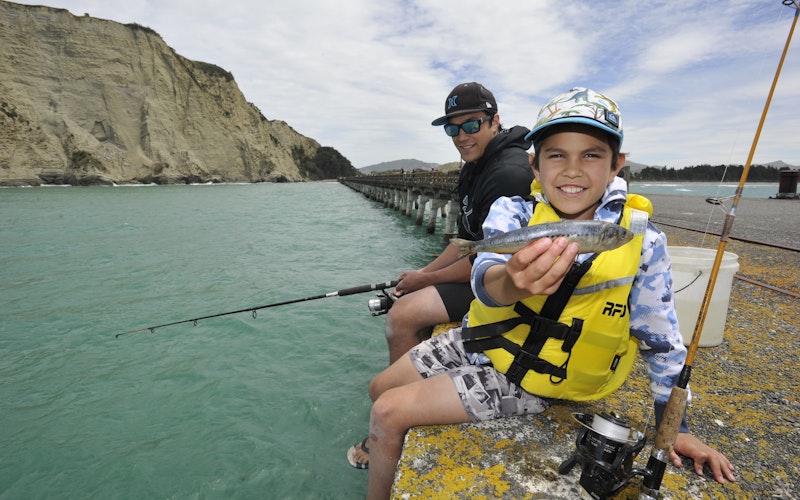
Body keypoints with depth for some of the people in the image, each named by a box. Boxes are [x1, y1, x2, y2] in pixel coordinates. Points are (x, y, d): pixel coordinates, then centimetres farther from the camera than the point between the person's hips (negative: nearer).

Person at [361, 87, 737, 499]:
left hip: (531, 378, -3)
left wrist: (674, 428, 5)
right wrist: (512, 284, -56)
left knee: (389, 412, -10)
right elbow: (485, 273, -33)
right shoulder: (513, 212, -13)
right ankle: (387, 446, 46)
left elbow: (661, 340, -2)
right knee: (381, 388, 13)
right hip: (481, 340, 4)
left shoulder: (642, 243, -15)